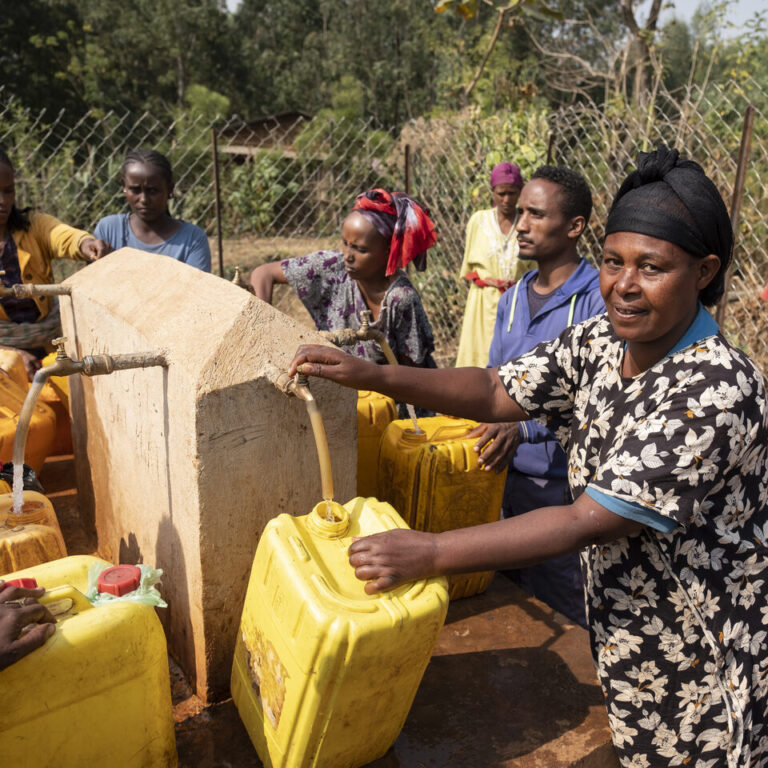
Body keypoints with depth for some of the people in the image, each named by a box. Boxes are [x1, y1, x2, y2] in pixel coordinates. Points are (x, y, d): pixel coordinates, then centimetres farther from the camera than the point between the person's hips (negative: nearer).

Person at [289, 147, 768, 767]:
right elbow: (497, 392, -5)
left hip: (704, 643, -6)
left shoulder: (717, 391, -32)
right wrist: (370, 376, -18)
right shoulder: (599, 341, -8)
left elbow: (590, 522, -34)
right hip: (623, 613, 6)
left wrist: (428, 553, -34)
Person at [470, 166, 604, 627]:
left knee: (563, 617, 7)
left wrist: (523, 427, -30)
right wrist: (490, 434, 1)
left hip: (565, 484, -6)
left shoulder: (600, 298, -13)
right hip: (509, 474, 7)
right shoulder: (514, 298, 10)